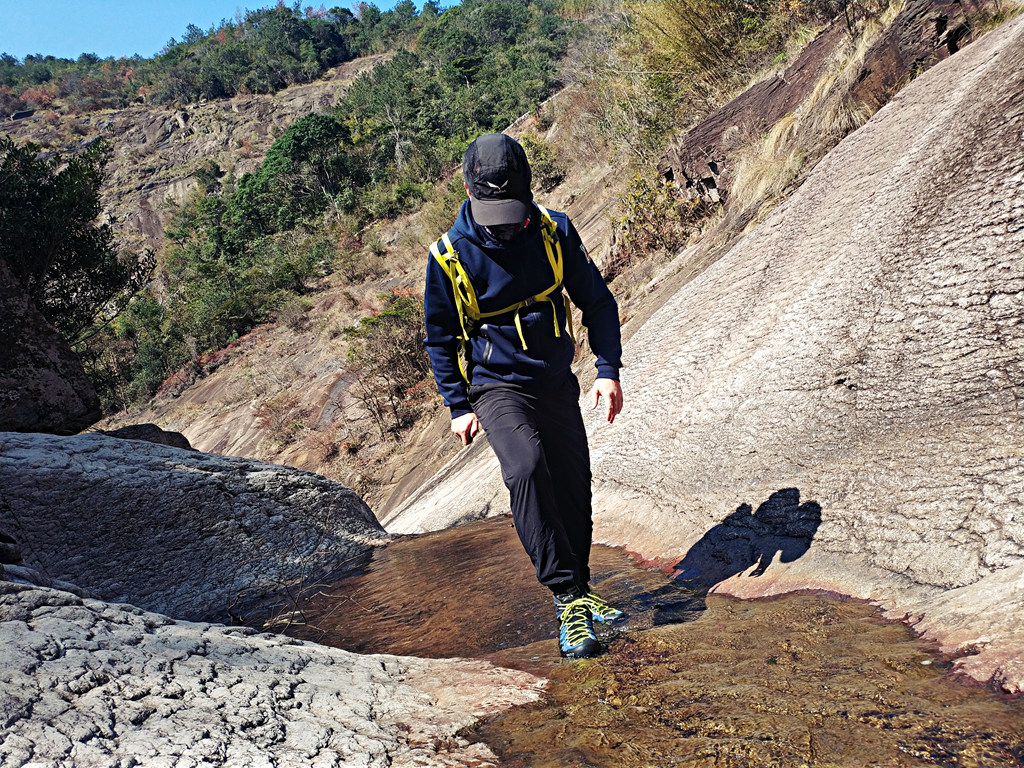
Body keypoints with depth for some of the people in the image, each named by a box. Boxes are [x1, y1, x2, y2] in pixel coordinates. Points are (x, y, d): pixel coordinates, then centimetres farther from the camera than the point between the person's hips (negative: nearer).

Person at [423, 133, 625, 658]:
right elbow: (440, 338, 2)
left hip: (557, 383, 3)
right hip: (496, 386, -3)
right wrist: (458, 407, -1)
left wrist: (609, 370, -5)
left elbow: (597, 301, 4)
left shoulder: (554, 231, -6)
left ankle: (579, 591, 28)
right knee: (527, 469, -29)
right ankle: (566, 598, -20)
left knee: (573, 488, 6)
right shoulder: (449, 256, -11)